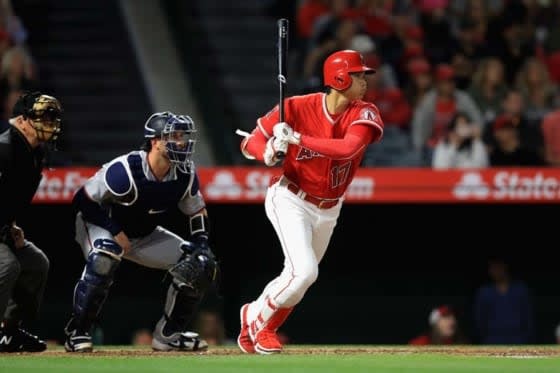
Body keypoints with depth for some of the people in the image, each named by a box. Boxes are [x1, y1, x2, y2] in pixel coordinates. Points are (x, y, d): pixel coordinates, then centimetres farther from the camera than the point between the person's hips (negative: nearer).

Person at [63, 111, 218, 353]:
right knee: (104, 258, -40)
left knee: (199, 265, -4)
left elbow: (196, 212, 3)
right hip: (100, 226, -6)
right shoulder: (124, 171, -31)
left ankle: (168, 334, 9)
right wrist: (115, 232, -27)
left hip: (144, 236, 6)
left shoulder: (185, 174, -14)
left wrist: (201, 245, -14)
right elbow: (83, 200, -24)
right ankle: (77, 333, -26)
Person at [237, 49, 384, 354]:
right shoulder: (298, 108, -18)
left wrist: (297, 138, -36)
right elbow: (250, 143, -10)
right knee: (304, 271, -19)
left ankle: (254, 316, 36)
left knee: (298, 278, 14)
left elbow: (347, 147, -32)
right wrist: (269, 154, -33)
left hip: (328, 211, 5)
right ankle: (259, 319, 4)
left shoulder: (364, 114, -12)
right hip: (291, 201, -5)